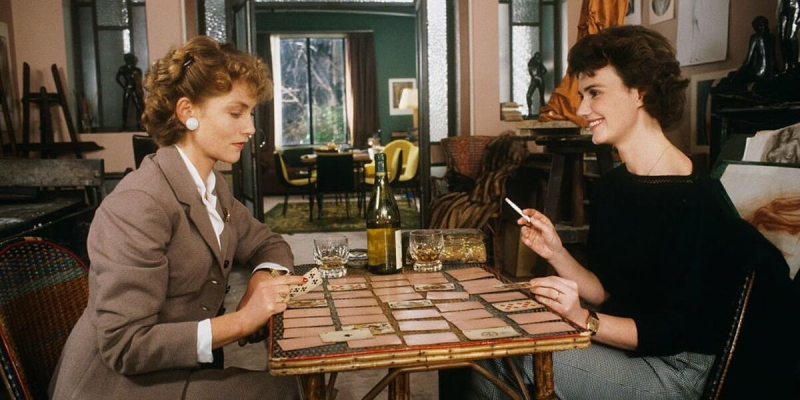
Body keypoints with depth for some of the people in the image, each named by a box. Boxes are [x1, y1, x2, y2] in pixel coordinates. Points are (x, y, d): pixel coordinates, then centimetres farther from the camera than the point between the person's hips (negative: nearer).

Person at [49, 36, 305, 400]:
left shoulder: (213, 185, 2)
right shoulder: (140, 205, -24)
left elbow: (267, 244, 12)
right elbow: (125, 346, -24)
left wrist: (263, 277, -10)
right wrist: (240, 321, -27)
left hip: (180, 370, 7)